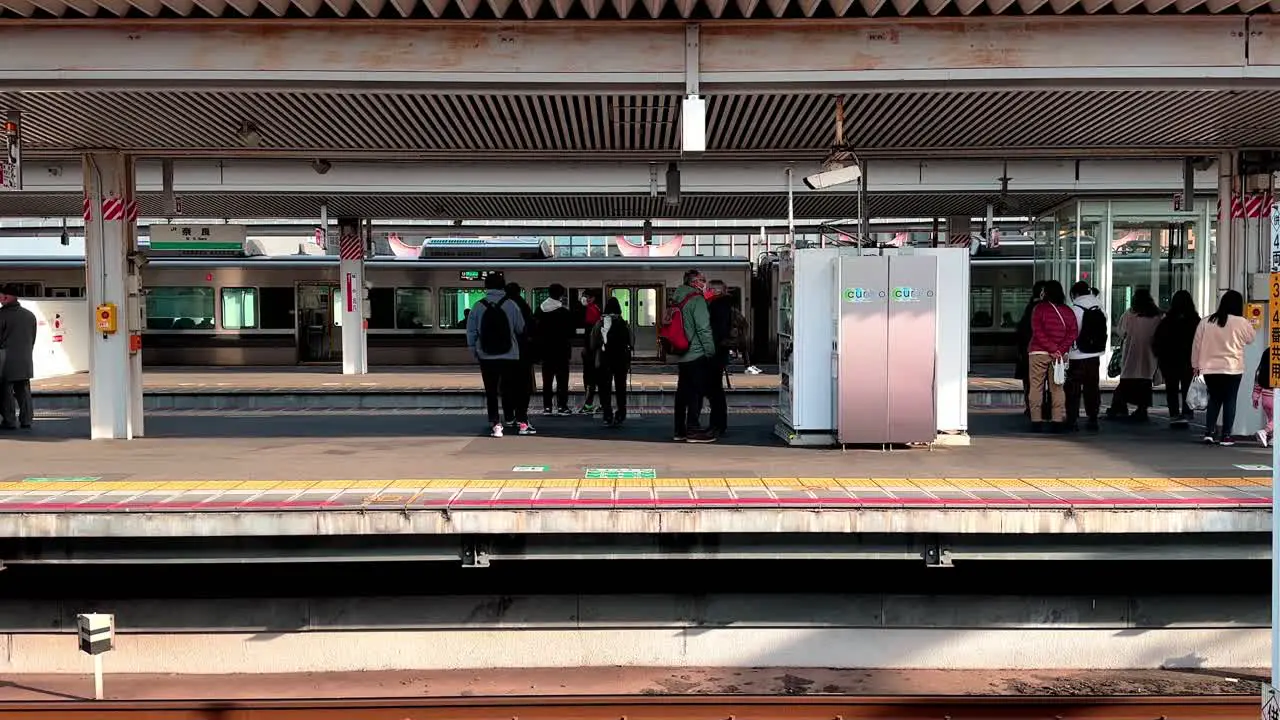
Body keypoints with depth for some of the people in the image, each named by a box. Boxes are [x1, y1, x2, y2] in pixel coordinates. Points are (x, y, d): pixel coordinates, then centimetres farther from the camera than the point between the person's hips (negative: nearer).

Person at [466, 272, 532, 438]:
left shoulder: (478, 306, -4)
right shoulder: (511, 305, -6)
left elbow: (471, 332, -1)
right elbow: (520, 329, 1)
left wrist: (474, 350, 9)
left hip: (486, 357, 0)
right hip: (509, 356, 0)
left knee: (491, 391, 5)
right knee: (512, 390, 8)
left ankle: (495, 424, 1)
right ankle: (521, 422, 8)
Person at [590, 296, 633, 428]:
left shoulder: (599, 324, -3)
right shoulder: (624, 324, -8)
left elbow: (592, 344, 0)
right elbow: (631, 343, -7)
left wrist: (595, 358, 14)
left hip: (603, 361, 1)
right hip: (621, 361, -1)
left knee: (605, 389, 4)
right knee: (620, 388, 10)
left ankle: (608, 417, -3)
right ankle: (620, 415, 10)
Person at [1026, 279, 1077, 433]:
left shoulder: (1039, 308, -5)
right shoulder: (1068, 311, 7)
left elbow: (1038, 332, -13)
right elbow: (1073, 334, -1)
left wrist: (1052, 349, -13)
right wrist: (1060, 350, -9)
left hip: (1038, 353, -3)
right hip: (1060, 355, 3)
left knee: (1036, 387, 2)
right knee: (1057, 388, 9)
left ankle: (1036, 420, -2)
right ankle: (1058, 420, 5)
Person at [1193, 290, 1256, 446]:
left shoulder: (1205, 322, 2)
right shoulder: (1241, 322, -7)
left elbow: (1196, 345, 6)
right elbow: (1251, 338, 11)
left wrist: (1195, 365, 15)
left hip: (1209, 368, 3)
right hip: (1232, 368, -3)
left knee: (1214, 399, 15)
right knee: (1229, 400, 6)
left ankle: (1208, 432, 6)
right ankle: (1226, 436, 5)